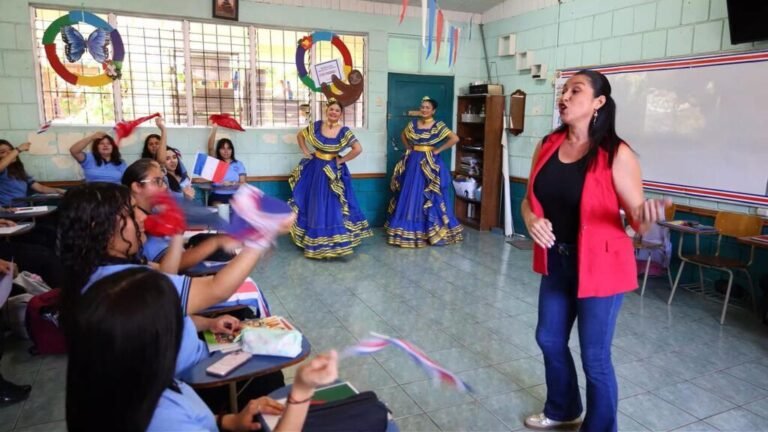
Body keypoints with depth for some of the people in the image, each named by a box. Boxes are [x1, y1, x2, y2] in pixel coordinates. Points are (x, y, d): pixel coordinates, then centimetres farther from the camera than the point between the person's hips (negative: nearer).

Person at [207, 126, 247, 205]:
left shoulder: (239, 164, 11)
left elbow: (243, 184, 3)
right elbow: (210, 147, -6)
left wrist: (231, 183, -17)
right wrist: (214, 128, -11)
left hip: (234, 196, 0)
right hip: (217, 196, 0)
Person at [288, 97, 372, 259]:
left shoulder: (344, 131, -10)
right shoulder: (316, 126, -2)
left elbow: (358, 149, -16)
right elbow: (300, 135, 12)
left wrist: (342, 160, -12)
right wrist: (306, 152, 3)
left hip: (333, 171, -3)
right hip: (315, 170, 3)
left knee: (334, 206, 0)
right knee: (315, 206, 11)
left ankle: (334, 243, 11)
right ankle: (315, 242, 27)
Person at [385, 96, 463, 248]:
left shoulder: (439, 126, -7)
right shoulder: (413, 124, 7)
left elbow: (455, 138, -15)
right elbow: (403, 136, 24)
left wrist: (438, 150, -12)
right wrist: (409, 148, 9)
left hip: (429, 164, -5)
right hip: (413, 162, 5)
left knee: (428, 197, -2)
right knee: (409, 196, 7)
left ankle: (431, 230, 9)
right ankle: (409, 230, 17)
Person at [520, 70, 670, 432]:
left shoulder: (616, 155, -15)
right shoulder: (547, 145, 1)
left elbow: (637, 220, -12)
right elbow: (529, 199, 9)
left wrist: (647, 216, -35)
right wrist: (531, 220, -12)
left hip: (600, 266, -6)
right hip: (556, 262, 6)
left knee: (595, 357, 5)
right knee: (549, 339, 20)